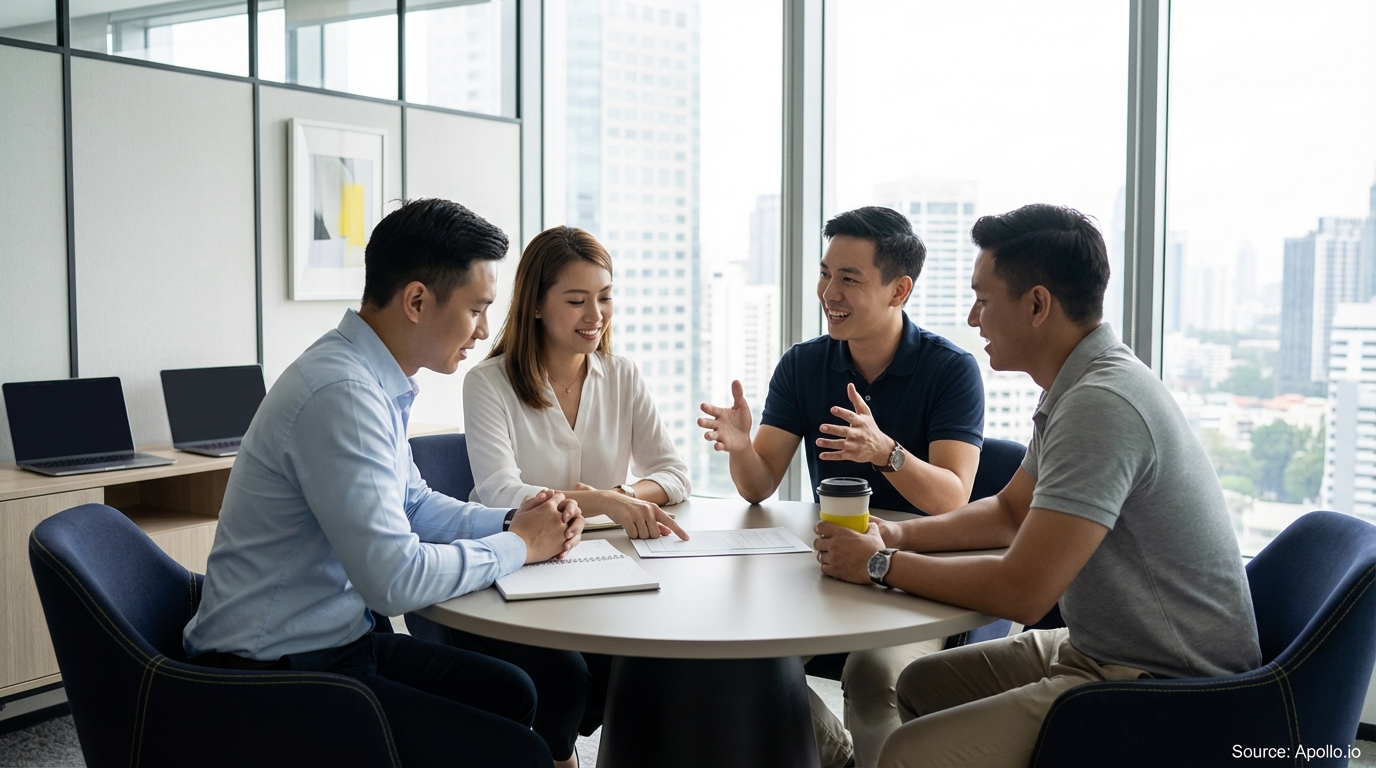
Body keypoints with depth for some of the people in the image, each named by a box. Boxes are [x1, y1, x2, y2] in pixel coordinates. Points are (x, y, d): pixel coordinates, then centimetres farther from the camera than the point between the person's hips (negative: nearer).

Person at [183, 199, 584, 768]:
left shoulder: (373, 380, 6)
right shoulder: (341, 392, -26)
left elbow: (413, 505, 19)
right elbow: (395, 580, -29)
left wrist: (511, 521, 1)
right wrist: (518, 545, -13)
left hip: (333, 638, 10)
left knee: (510, 693, 16)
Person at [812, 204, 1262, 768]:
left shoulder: (1101, 404, -25)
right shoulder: (1080, 386, 9)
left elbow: (1022, 591, -27)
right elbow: (1011, 512, 21)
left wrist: (880, 564, -14)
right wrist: (898, 534, 5)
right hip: (1101, 650, 10)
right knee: (922, 683, 16)